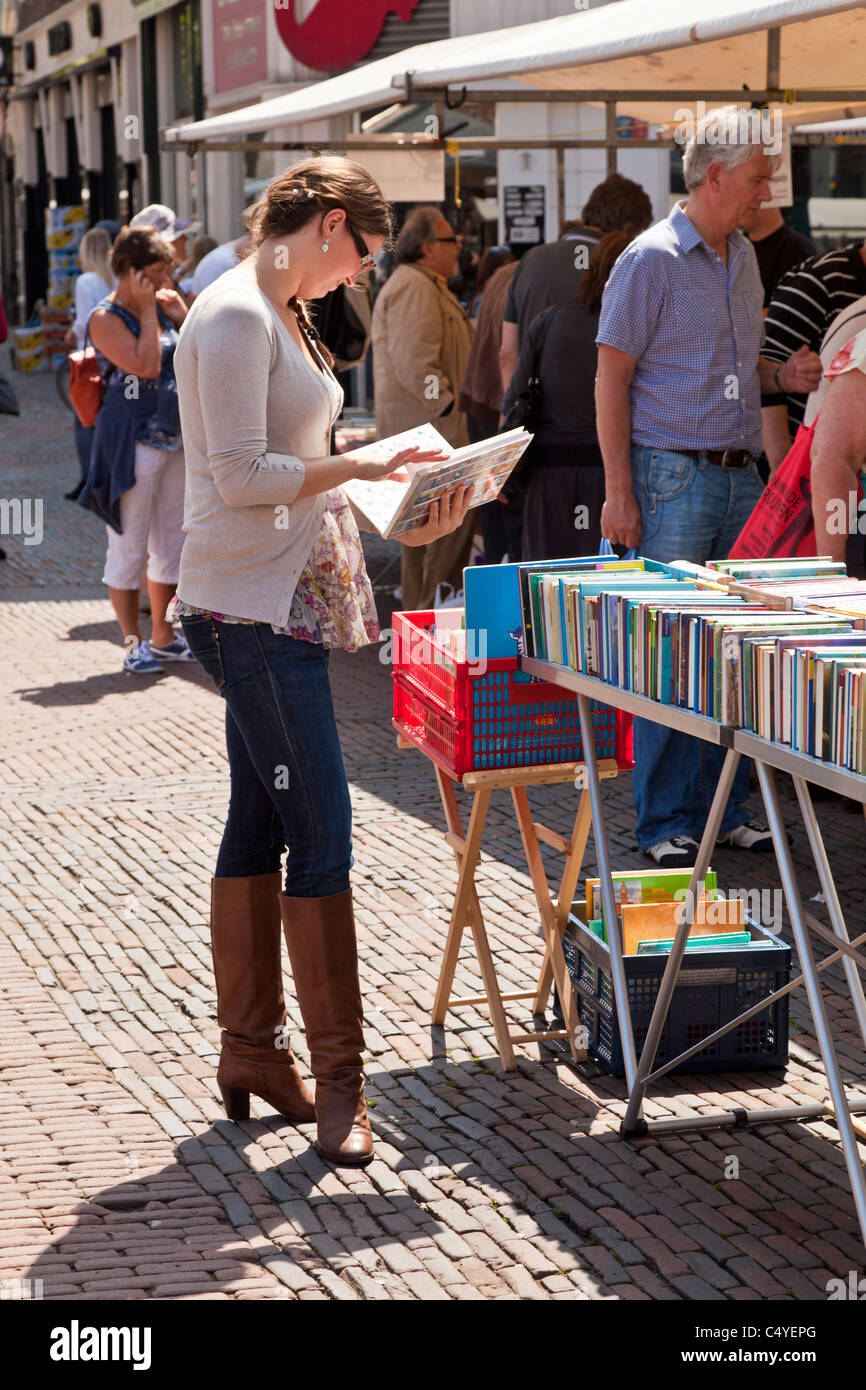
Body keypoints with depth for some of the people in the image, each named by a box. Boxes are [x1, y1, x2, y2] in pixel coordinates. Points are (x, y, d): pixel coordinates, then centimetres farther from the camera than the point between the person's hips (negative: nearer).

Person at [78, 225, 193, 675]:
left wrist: (180, 314, 3)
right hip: (132, 443, -8)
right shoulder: (105, 318, -11)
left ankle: (163, 638, 22)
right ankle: (133, 643, 6)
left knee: (171, 544, 12)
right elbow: (145, 365, -22)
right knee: (129, 545, -1)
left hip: (176, 439, 8)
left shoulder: (160, 308, 10)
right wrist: (148, 313, -15)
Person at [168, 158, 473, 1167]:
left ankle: (250, 1048, 22)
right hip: (249, 606, -10)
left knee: (260, 825, 14)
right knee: (322, 834, -9)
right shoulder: (234, 316, -15)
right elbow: (242, 476, -20)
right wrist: (367, 465, -16)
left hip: (285, 600, 10)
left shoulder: (282, 316, 16)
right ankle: (336, 1076, -3)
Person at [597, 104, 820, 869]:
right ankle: (667, 824, 3)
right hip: (674, 477, -7)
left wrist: (785, 375, 4)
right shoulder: (651, 259, -9)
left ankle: (726, 807, 17)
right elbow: (611, 378, -10)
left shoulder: (742, 256, 14)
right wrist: (619, 491, -15)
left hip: (740, 475, 7)